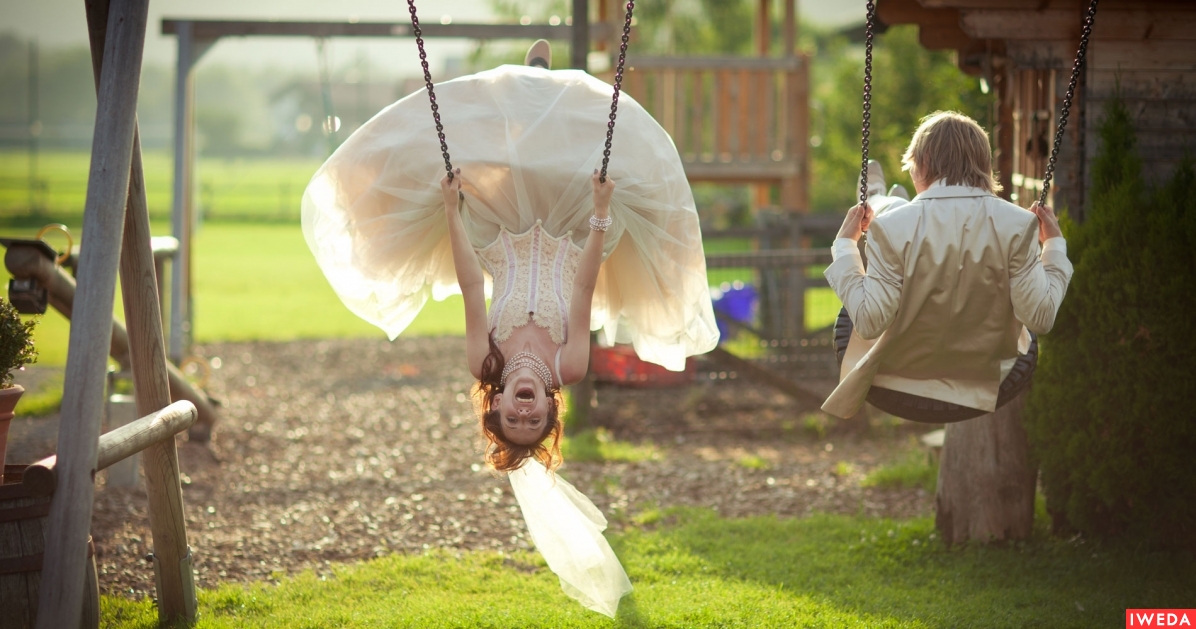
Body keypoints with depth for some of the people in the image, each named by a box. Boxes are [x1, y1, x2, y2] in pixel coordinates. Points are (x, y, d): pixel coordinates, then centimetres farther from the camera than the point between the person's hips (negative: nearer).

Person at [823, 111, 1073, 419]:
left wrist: (845, 246, -8)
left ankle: (875, 201, 54)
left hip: (903, 378, -2)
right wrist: (1054, 245, -1)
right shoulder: (1018, 225, -19)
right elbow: (1040, 318, -16)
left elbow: (870, 322, -22)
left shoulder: (892, 226, -24)